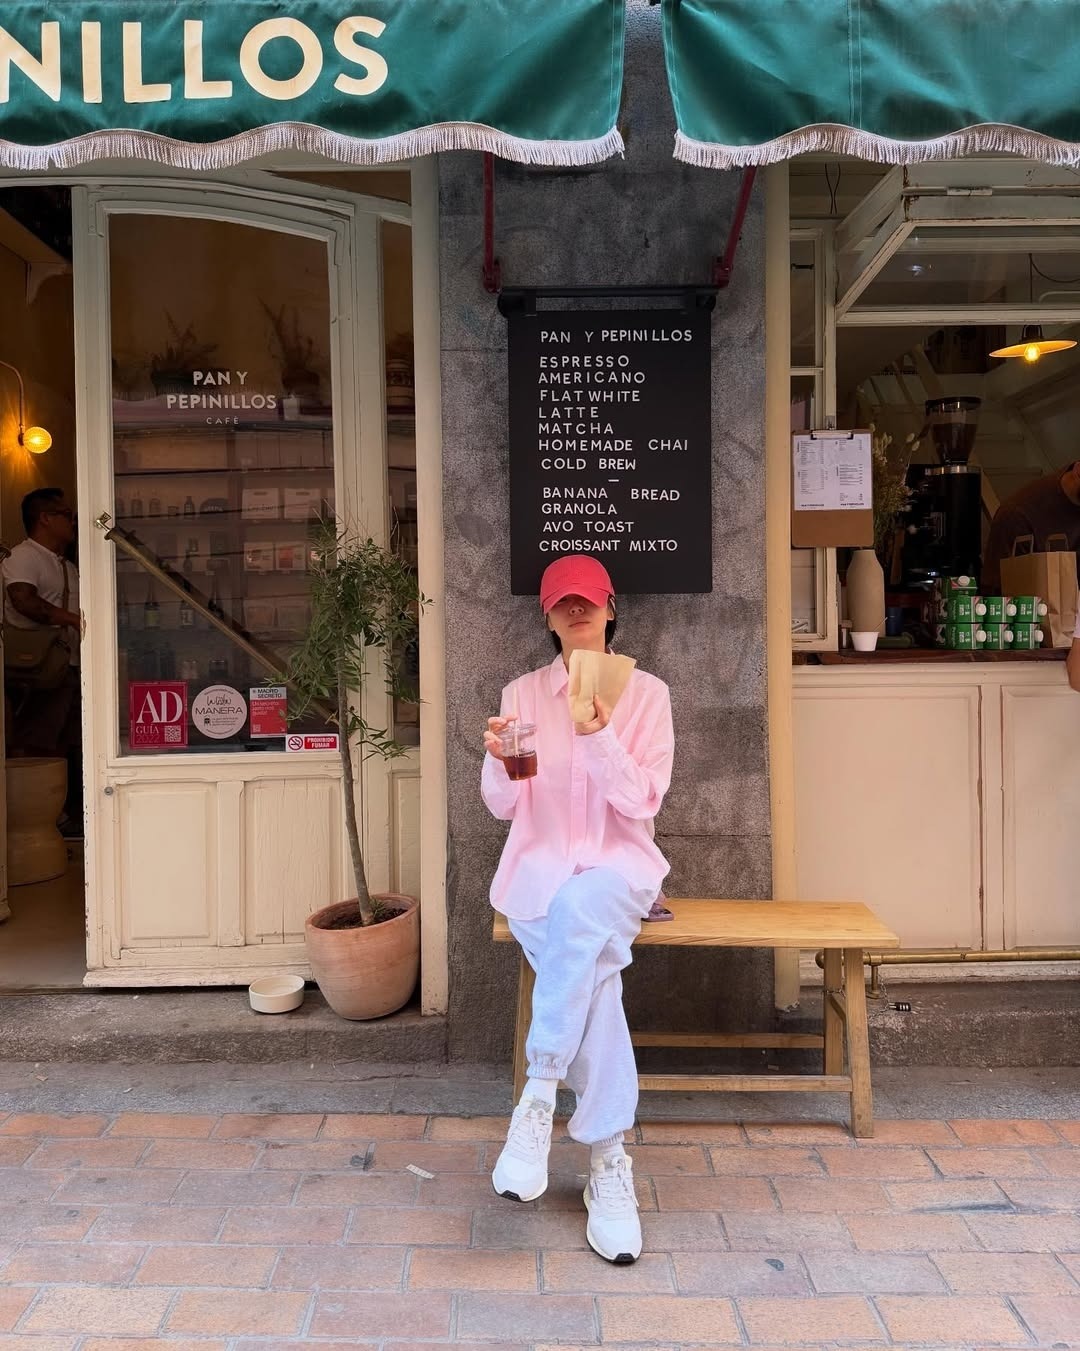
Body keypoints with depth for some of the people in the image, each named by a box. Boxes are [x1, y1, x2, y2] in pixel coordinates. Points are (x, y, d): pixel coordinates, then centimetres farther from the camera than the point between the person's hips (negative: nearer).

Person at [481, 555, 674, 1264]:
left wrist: (599, 734, -22)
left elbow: (642, 803, -7)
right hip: (539, 870, 1)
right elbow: (504, 806, 4)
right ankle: (609, 1161, -20)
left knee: (580, 906, -38)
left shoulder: (646, 692, 2)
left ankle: (539, 1097, -28)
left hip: (618, 866, -1)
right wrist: (499, 761, -20)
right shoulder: (523, 693, 7)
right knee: (593, 974, -30)